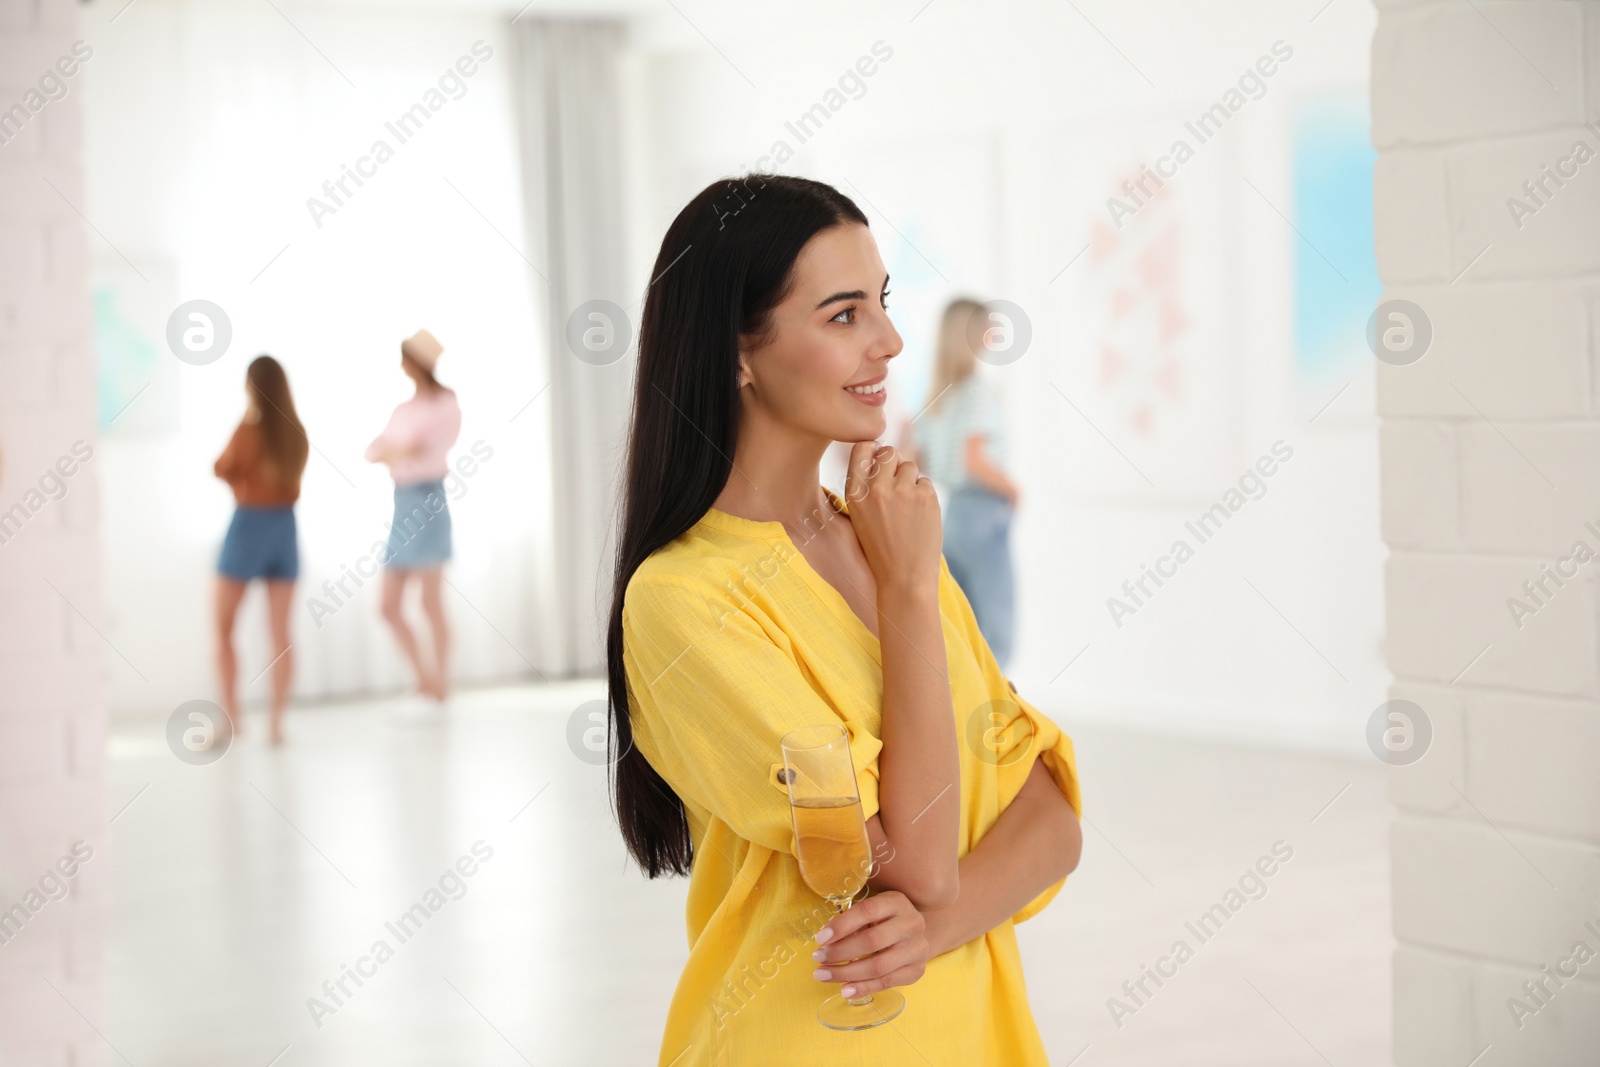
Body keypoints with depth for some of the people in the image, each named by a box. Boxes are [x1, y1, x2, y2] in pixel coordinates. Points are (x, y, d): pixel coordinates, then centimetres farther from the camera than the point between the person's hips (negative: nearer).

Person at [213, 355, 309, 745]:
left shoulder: (248, 432, -14)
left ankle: (231, 716, 1)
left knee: (223, 629, 7)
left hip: (248, 527, -4)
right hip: (285, 528, 4)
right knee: (281, 633, 6)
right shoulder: (297, 435, 1)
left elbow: (220, 469, 1)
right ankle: (277, 721, 4)